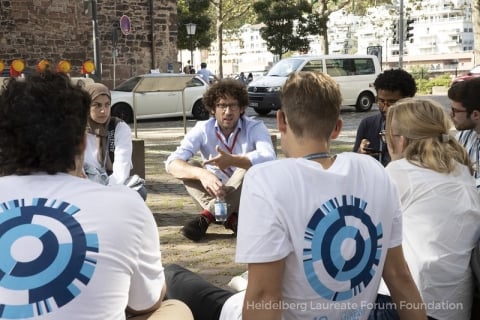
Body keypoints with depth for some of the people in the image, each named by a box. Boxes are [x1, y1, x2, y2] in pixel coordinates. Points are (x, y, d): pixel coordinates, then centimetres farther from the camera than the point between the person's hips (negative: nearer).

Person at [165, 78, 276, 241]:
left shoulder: (255, 128, -13)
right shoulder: (203, 129, -10)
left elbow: (269, 158, -35)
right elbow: (172, 163, -24)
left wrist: (232, 161, -50)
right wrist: (202, 174, -44)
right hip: (215, 194, 2)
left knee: (253, 166, -30)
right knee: (190, 167, -22)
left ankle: (208, 215, -30)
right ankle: (230, 217, -36)